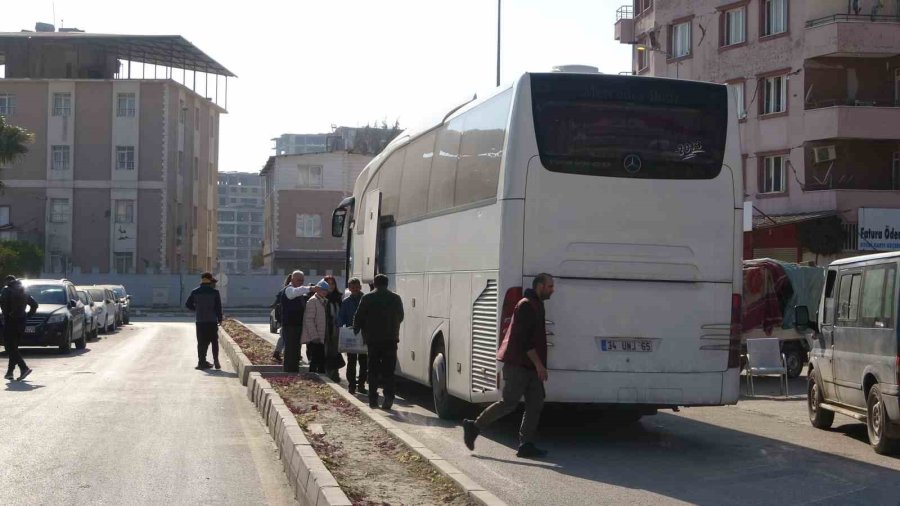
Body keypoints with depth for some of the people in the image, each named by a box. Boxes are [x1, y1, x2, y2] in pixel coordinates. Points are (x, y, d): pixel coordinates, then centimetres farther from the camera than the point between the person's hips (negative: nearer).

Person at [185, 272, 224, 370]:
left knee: (202, 342, 7)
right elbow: (218, 307, -6)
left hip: (200, 321, 2)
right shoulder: (214, 292, -7)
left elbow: (188, 304, 2)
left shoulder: (195, 292, 0)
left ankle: (202, 362, 4)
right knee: (214, 342, 10)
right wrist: (220, 319, 5)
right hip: (212, 321, -2)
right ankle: (216, 362, 6)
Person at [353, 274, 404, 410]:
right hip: (391, 338, 1)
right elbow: (400, 317, 13)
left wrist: (356, 330, 15)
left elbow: (358, 317, -2)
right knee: (388, 371, 3)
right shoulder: (396, 298, 3)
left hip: (373, 339, -1)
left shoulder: (367, 298, -4)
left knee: (373, 370, 9)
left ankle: (373, 399, 8)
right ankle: (388, 397, -10)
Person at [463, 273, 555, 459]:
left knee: (536, 403, 3)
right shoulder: (526, 305, -14)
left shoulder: (536, 305, 17)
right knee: (508, 403, -7)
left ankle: (526, 445, 4)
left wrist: (539, 365, 19)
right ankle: (474, 426, 6)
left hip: (529, 366, 10)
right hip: (517, 364, -10)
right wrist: (539, 364, -20)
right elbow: (524, 339, -20)